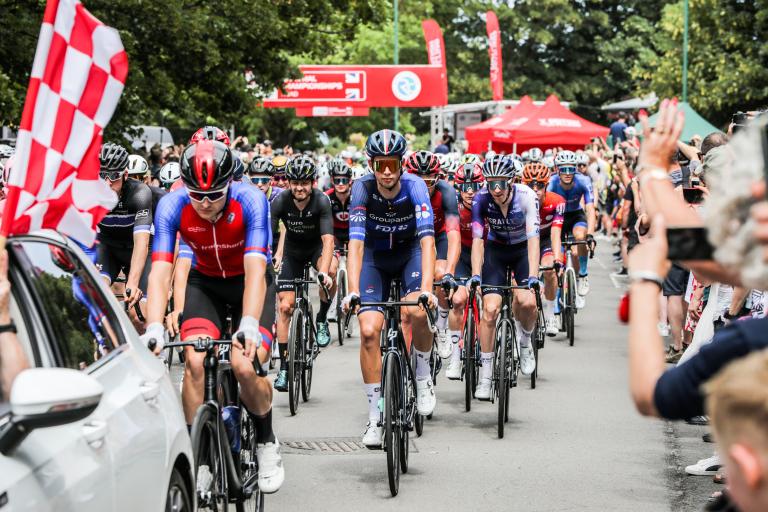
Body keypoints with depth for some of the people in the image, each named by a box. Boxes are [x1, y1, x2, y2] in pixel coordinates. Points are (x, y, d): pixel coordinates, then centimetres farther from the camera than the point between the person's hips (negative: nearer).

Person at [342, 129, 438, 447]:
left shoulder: (414, 187, -27)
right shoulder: (362, 188, -25)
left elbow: (427, 240, -35)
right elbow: (356, 242, -31)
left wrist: (426, 288, -48)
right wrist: (353, 291, -43)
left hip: (410, 252, -1)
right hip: (375, 257, 1)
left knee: (417, 313, -28)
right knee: (369, 331, -14)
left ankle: (423, 374, 1)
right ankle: (375, 415, -3)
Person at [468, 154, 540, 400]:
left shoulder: (526, 196, -27)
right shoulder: (481, 199, -23)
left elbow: (533, 237, -33)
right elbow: (477, 239, -26)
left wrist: (533, 276, -43)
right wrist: (476, 275, -38)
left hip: (523, 249, -1)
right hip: (496, 249, 1)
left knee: (527, 302, -24)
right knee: (490, 308, -14)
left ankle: (525, 340, 9)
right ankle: (485, 374, -6)